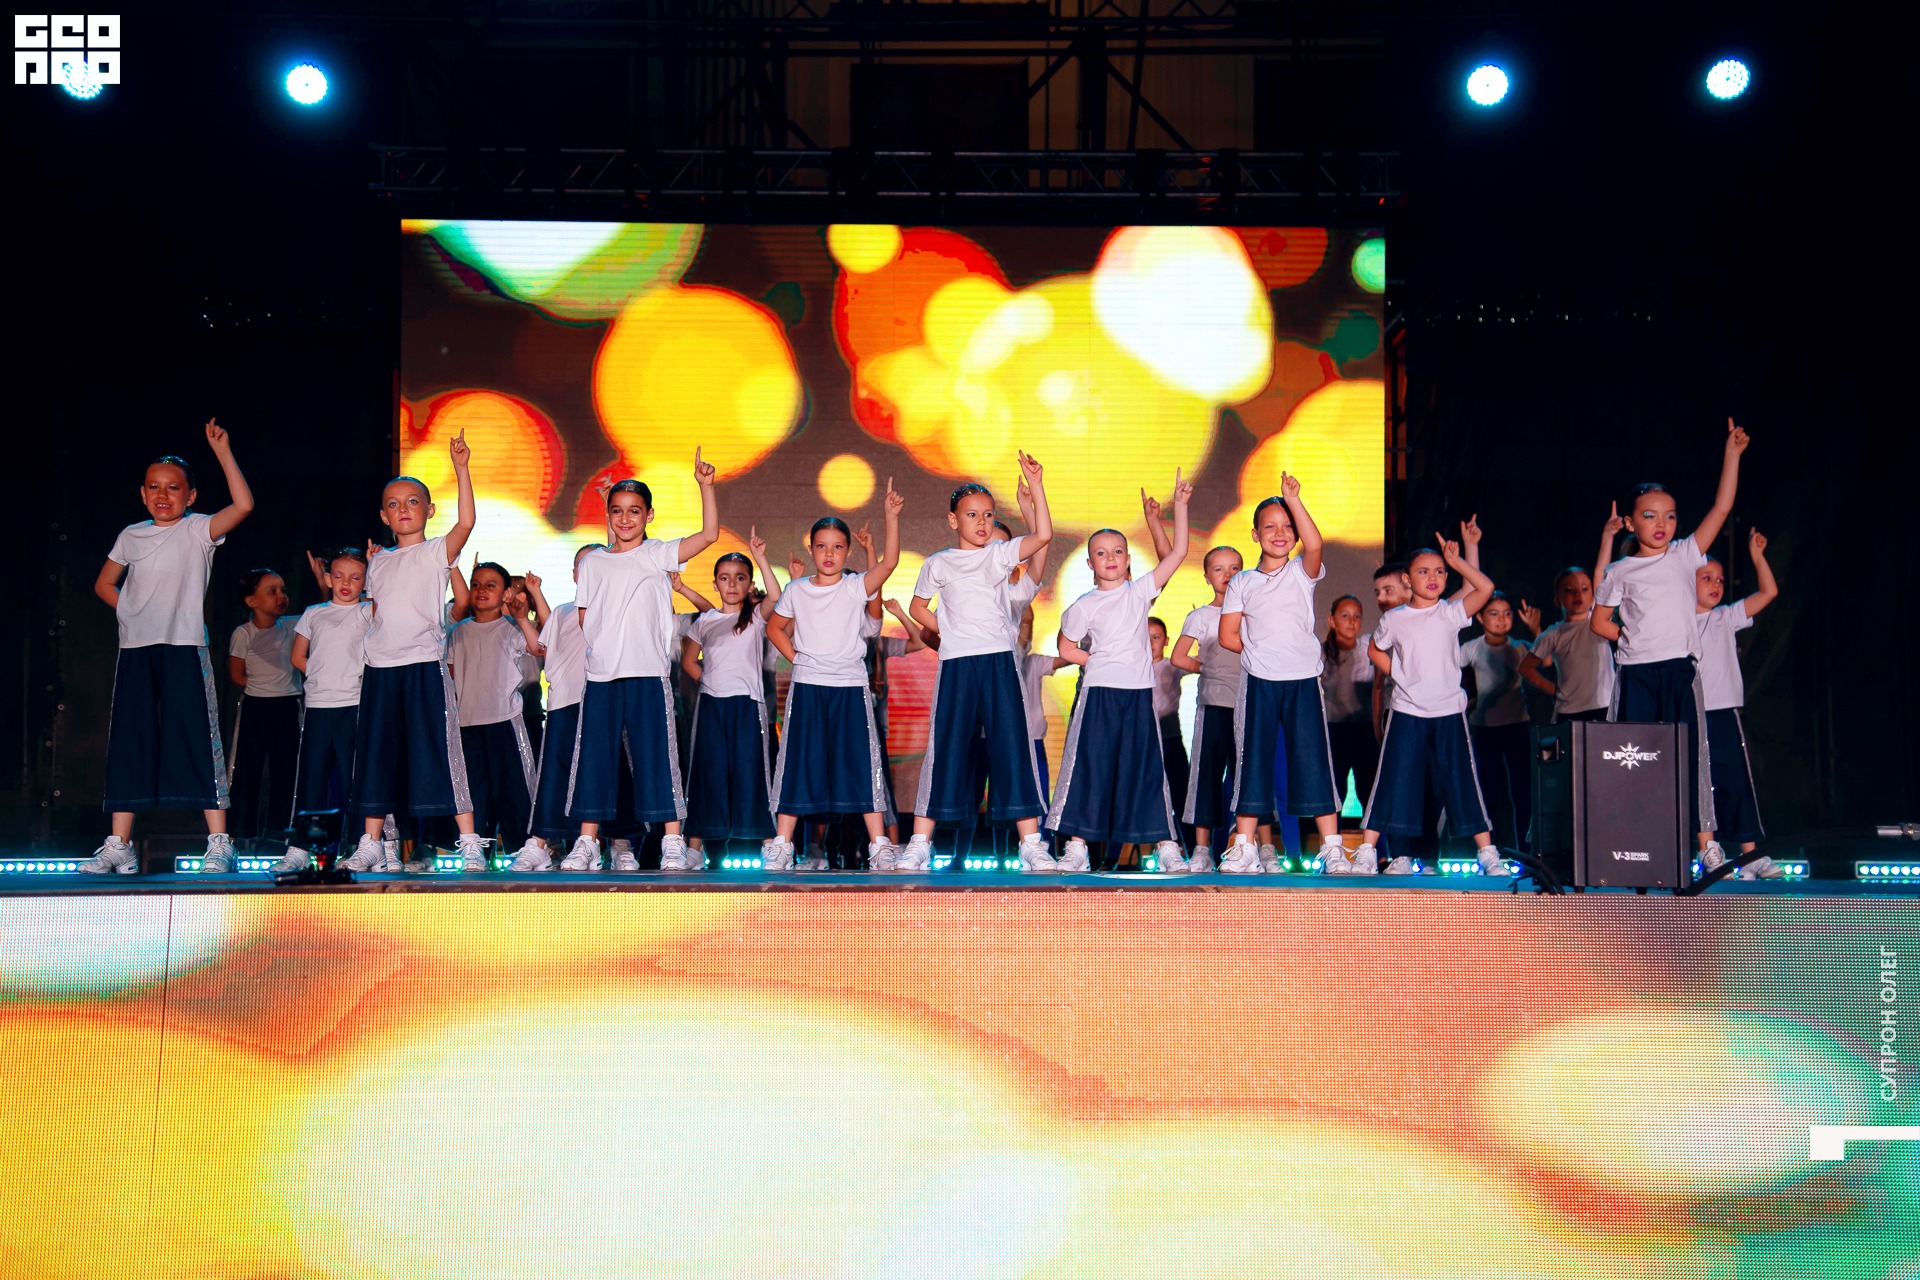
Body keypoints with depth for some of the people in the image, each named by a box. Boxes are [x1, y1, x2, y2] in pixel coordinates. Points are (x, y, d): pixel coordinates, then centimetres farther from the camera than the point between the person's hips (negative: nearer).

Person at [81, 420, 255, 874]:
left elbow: (243, 504, -15)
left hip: (184, 647, -4)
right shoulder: (131, 536, 13)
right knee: (128, 742, 3)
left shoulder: (198, 530, 1)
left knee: (196, 738, -8)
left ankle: (219, 844, -6)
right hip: (135, 649, 4)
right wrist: (131, 611, 7)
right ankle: (118, 847, 7)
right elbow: (104, 584, 25)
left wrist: (222, 451, -16)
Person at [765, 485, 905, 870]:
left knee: (861, 764, -3)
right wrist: (796, 658, 5)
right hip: (807, 686, 1)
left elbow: (889, 562, -15)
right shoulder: (796, 590, 6)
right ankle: (781, 844, 6)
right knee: (799, 764, 2)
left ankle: (879, 847, -1)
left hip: (850, 686, -1)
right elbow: (775, 627, 19)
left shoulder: (856, 587, 0)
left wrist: (891, 517, -24)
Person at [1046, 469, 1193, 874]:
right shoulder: (1085, 606, 2)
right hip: (1099, 691, -1)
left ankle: (1165, 843, 6)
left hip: (1139, 692, 1)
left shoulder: (1140, 591, 6)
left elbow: (1178, 551, 3)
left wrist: (1180, 504, -1)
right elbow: (1066, 648, 10)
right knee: (1091, 764, -1)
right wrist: (1100, 662, -2)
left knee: (1145, 766, 3)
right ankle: (1076, 844, 3)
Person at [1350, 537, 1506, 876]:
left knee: (1461, 781, 2)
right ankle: (1366, 854, 1)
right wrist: (1397, 674, 6)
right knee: (1394, 782, -2)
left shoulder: (1450, 613, 0)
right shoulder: (1393, 619, 3)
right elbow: (1374, 650, 20)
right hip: (1406, 712, 0)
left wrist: (1455, 561, -9)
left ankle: (1489, 854, 8)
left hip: (1449, 712, 0)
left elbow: (1485, 587, -13)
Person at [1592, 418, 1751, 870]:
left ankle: (1704, 837, 4)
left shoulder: (1685, 556, 6)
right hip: (1635, 674, 0)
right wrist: (1633, 639, 2)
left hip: (1680, 670, 1)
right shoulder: (1620, 572, 5)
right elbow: (1598, 621, 12)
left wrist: (1731, 454, -3)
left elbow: (1721, 508, 0)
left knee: (1690, 753, -1)